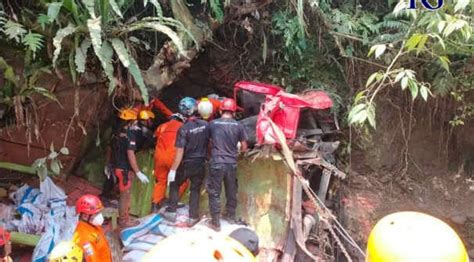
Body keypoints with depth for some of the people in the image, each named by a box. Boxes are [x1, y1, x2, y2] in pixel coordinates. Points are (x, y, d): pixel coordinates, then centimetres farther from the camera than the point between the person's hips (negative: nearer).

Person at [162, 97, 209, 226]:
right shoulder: (205, 124, -7)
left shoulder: (183, 129, -19)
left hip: (187, 164, -3)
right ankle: (193, 217, 18)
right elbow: (211, 142, 3)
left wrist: (173, 170, -14)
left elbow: (180, 152, -19)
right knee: (195, 190, 14)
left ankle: (171, 212, 22)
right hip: (200, 164, 3)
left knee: (174, 185, 19)